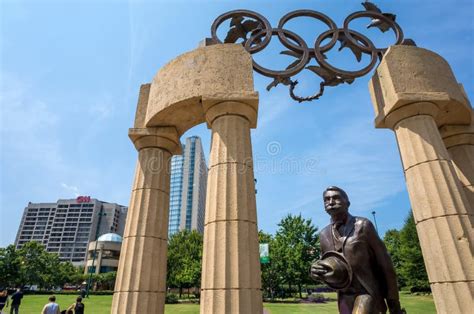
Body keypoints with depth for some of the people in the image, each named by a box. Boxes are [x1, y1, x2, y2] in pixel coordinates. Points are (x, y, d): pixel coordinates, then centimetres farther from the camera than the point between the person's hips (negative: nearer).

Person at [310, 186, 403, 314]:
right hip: (344, 298, 5)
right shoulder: (324, 235, 3)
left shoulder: (363, 226, -9)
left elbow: (384, 264, -5)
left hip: (367, 293, -5)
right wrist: (317, 270, -10)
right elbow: (325, 265, 14)